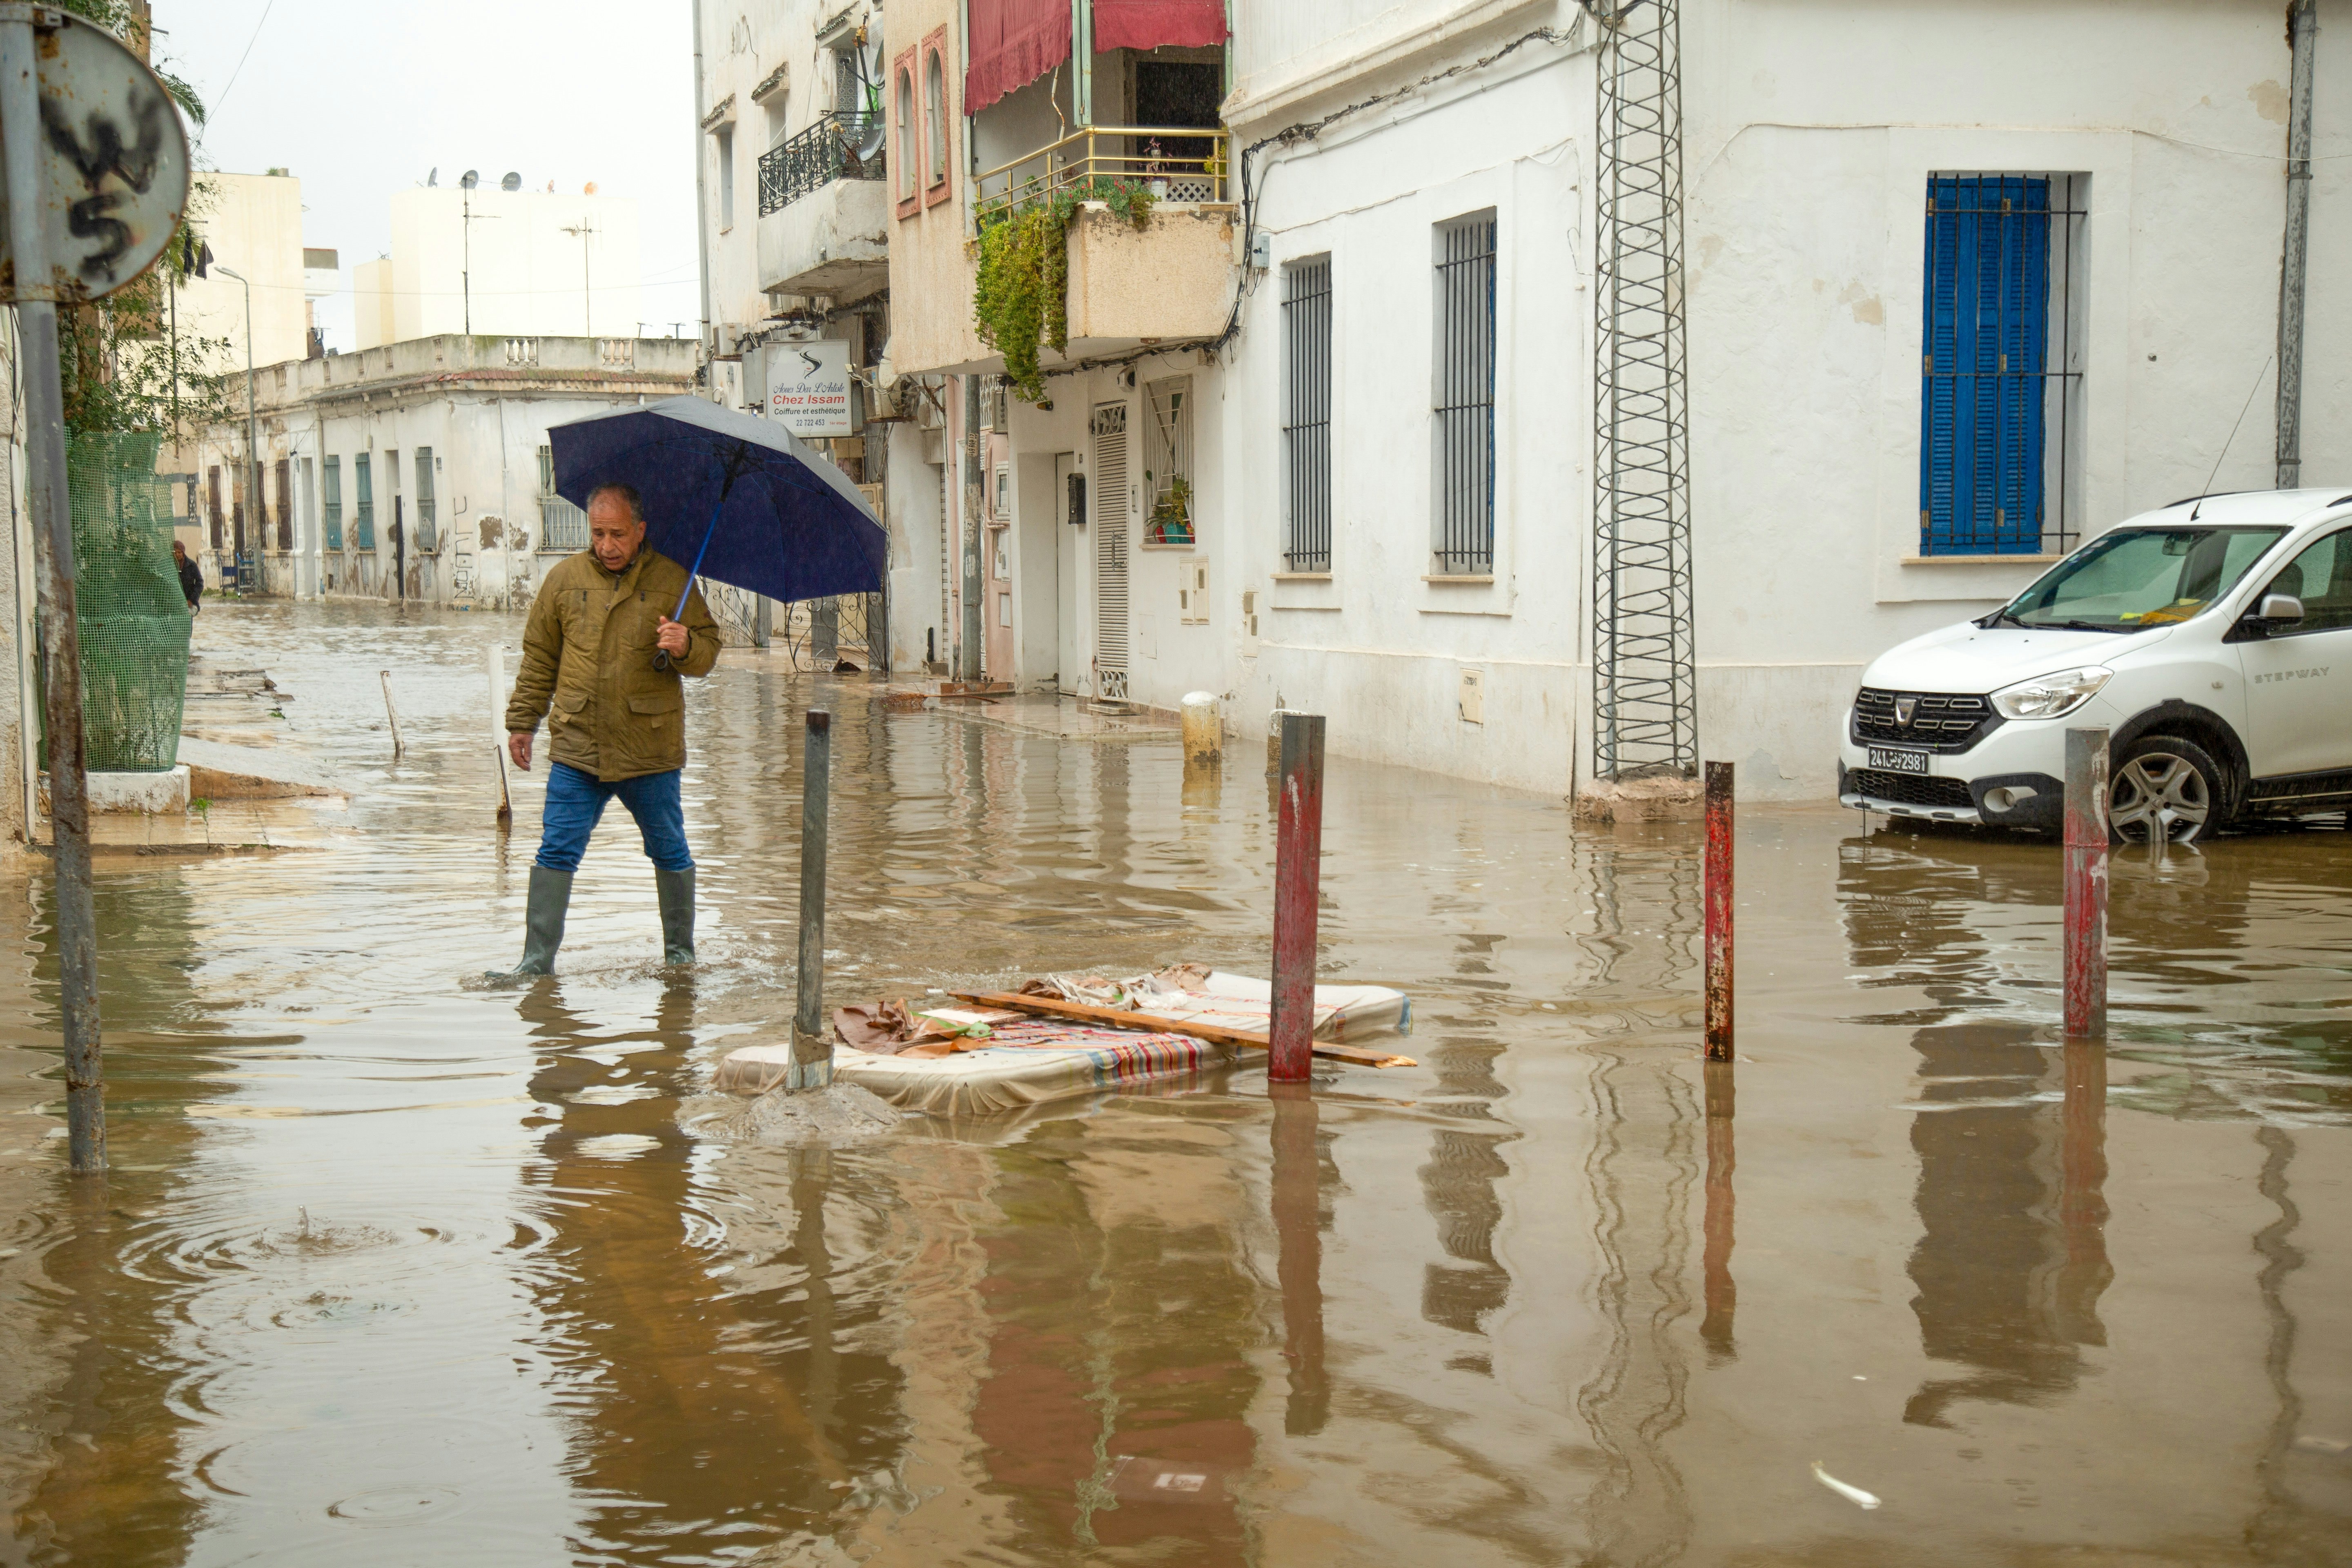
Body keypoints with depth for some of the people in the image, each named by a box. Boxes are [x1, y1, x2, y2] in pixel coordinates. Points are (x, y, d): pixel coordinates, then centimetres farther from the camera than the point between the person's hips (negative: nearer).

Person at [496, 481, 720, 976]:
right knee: (555, 854, -3)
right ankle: (537, 962, 2)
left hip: (651, 750, -1)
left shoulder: (672, 580, 1)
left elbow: (709, 650, 6)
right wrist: (522, 722, 12)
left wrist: (685, 647, -17)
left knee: (669, 853, 11)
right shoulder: (565, 578, 5)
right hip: (576, 749, 1)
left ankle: (680, 952, 27)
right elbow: (539, 657, 13)